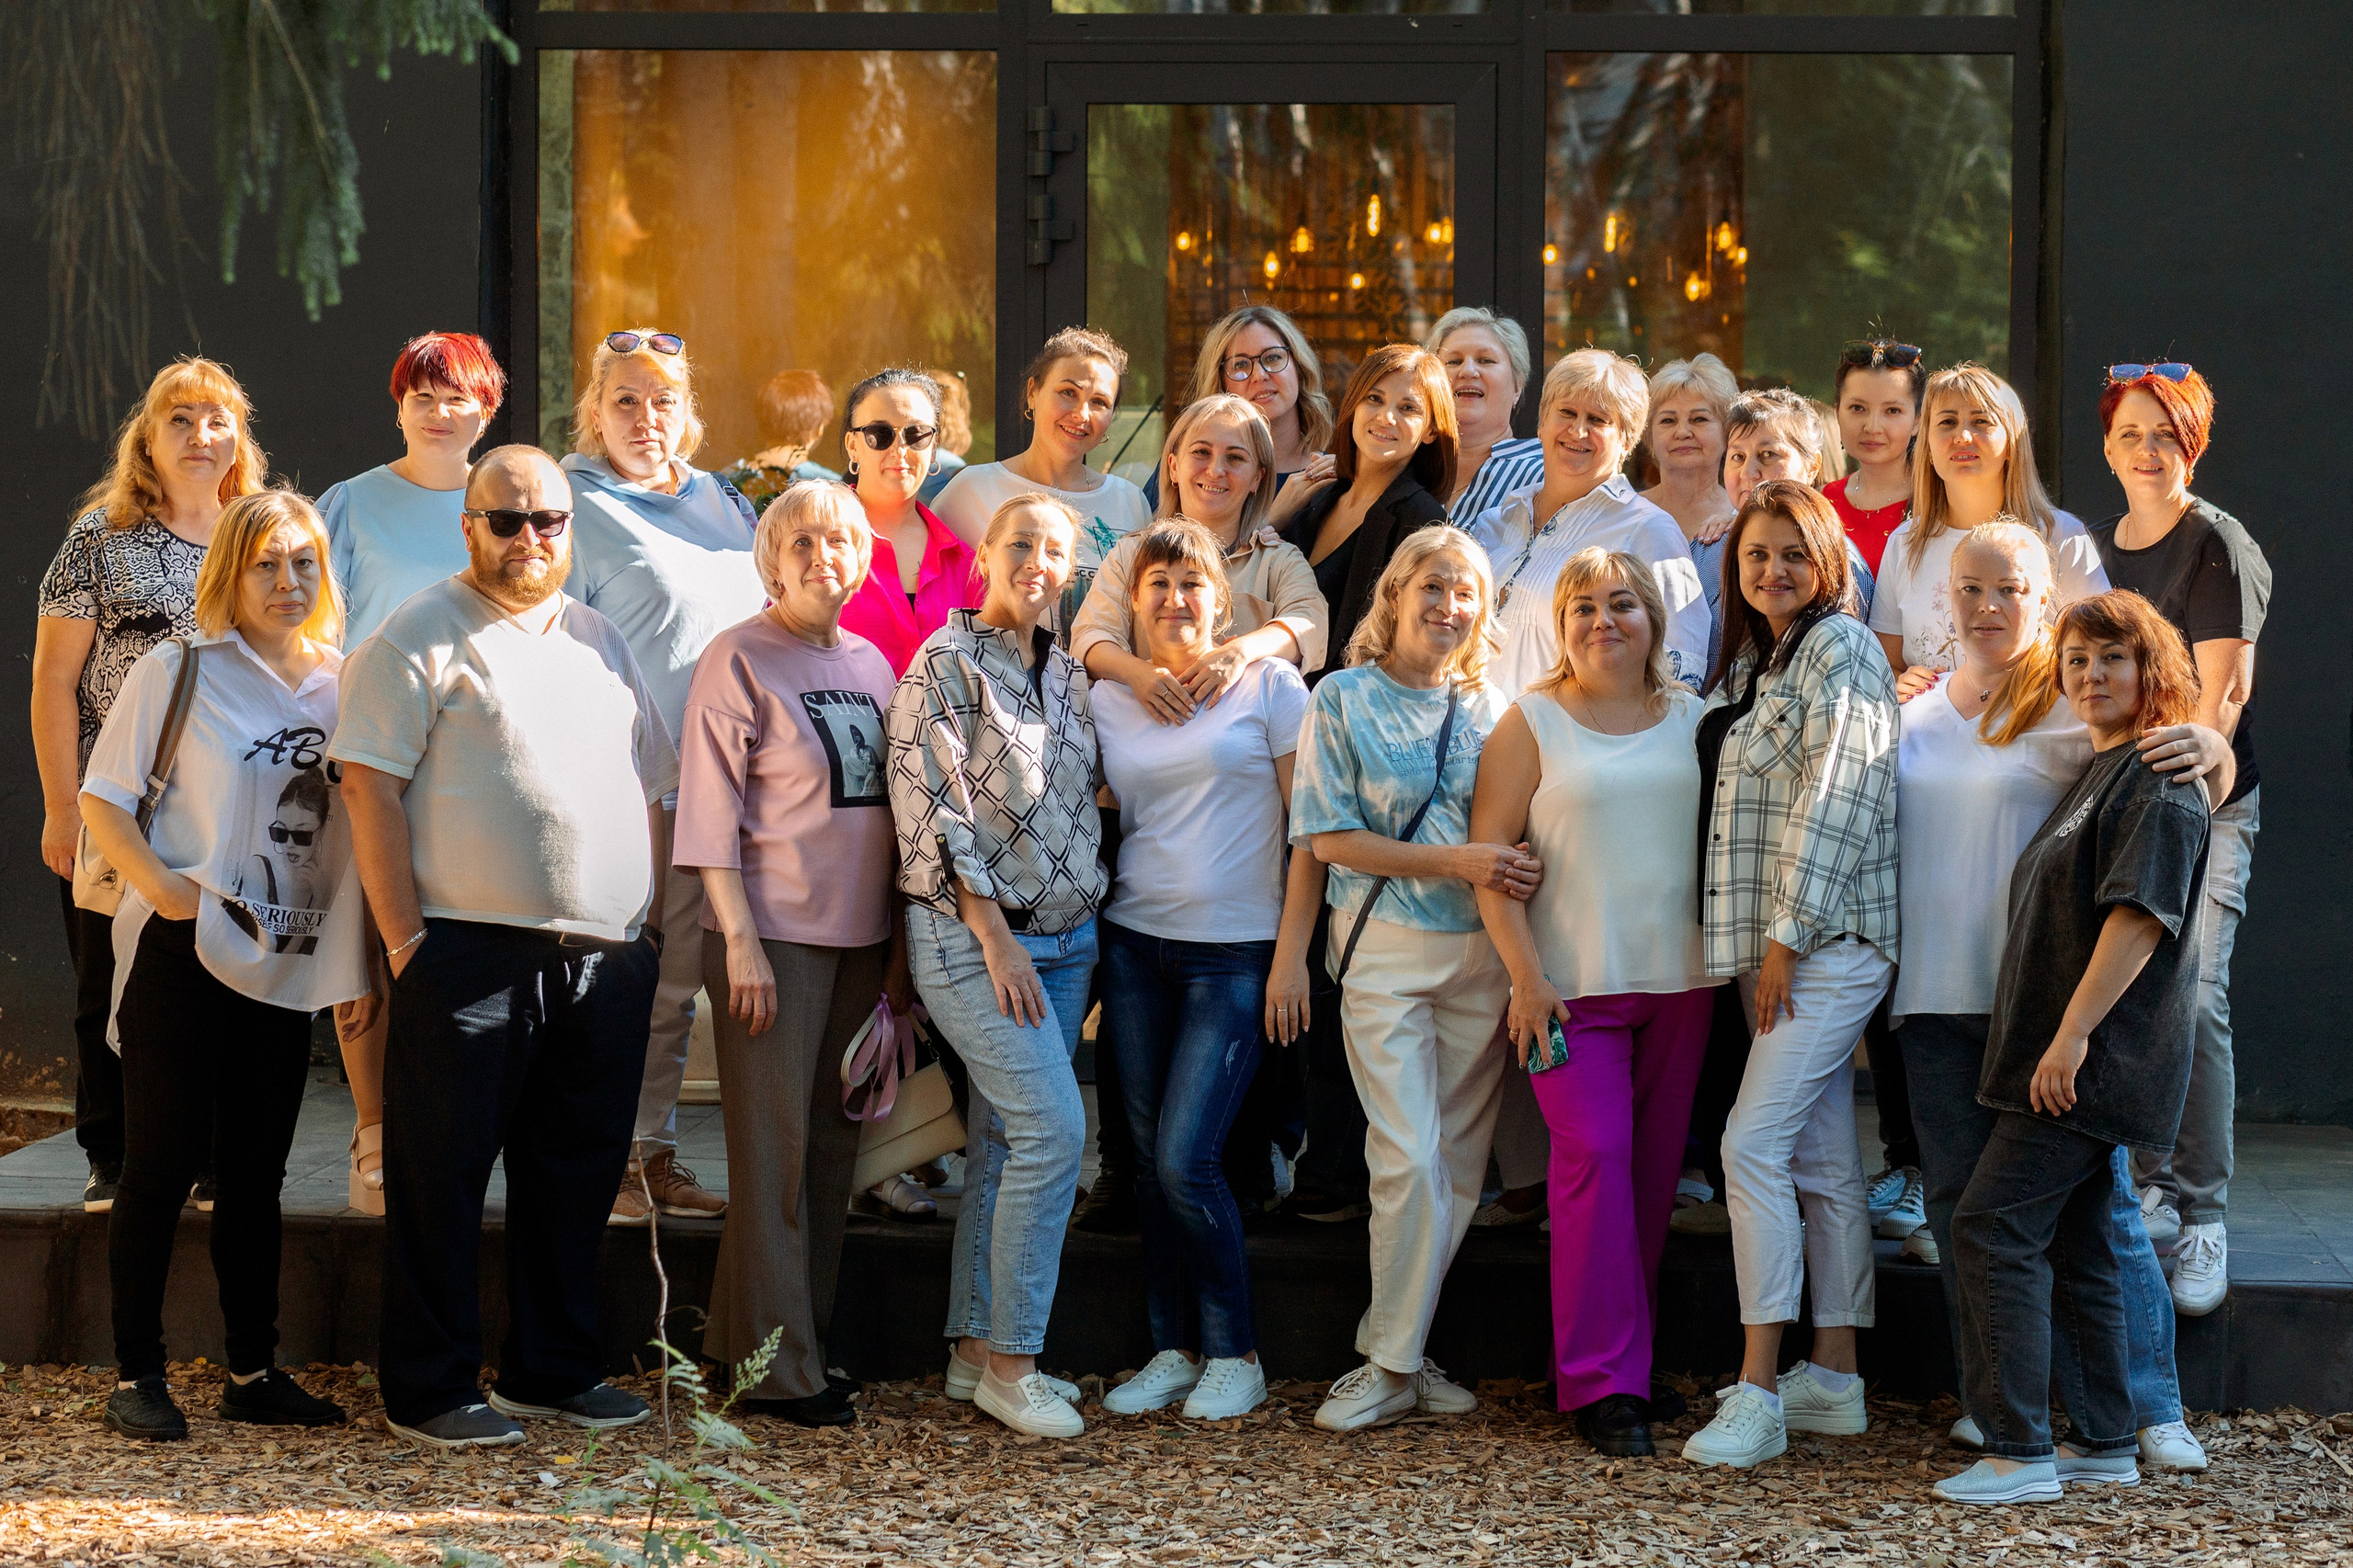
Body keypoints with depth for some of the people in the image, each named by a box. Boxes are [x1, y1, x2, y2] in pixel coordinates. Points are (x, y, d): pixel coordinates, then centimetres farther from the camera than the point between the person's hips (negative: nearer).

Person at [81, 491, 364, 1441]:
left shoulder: (341, 686, 9)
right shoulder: (176, 673, -3)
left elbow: (352, 830, 14)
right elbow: (102, 799, -3)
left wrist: (350, 964, 10)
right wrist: (159, 886, -18)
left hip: (284, 966, 4)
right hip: (182, 958, -4)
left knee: (255, 1176, 10)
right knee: (162, 1165, -1)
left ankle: (254, 1372, 17)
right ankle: (136, 1376, 5)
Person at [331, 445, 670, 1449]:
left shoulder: (601, 642, 18)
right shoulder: (421, 637, -1)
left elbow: (650, 789, 23)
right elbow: (370, 785, -8)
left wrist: (652, 917, 12)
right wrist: (405, 937, -13)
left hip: (607, 958, 6)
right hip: (471, 954, -6)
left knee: (575, 1175, 11)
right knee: (442, 1176, -2)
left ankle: (553, 1371, 22)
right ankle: (429, 1392, 4)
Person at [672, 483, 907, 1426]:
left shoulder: (872, 665, 13)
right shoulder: (740, 660, -6)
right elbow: (710, 809, -10)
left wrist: (900, 947, 14)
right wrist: (740, 941, -16)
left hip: (859, 937, 7)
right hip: (774, 937, -7)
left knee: (832, 1145, 9)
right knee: (774, 1148, -4)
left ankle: (782, 1340, 19)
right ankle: (776, 1369, 1)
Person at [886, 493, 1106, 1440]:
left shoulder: (1067, 674, 14)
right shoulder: (946, 666, -8)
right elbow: (931, 810, -13)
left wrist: (1084, 925, 13)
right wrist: (993, 934, -15)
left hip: (1063, 937, 7)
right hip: (973, 935, -7)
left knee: (1003, 1139, 9)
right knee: (1054, 1129, -15)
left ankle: (975, 1350, 16)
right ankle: (1011, 1363, -9)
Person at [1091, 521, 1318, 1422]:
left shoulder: (1268, 686, -1)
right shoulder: (1107, 700, 10)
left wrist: (1292, 954, -8)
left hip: (1235, 954, -4)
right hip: (1134, 943, 4)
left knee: (1187, 1161, -11)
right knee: (1150, 1161, 4)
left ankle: (1235, 1356, 3)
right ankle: (1173, 1350, 15)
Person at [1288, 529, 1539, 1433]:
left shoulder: (1492, 708, 10)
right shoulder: (1344, 700, 0)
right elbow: (1333, 838, -7)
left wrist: (1517, 869, -5)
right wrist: (1457, 863, -15)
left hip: (1483, 952, 4)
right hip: (1388, 948, -4)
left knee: (1460, 1164, 3)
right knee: (1411, 1161, -12)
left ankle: (1393, 1354, 13)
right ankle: (1394, 1368, -2)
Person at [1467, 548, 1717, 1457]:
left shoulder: (1692, 719, 11)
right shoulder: (1532, 724, 2)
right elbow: (1490, 851, -3)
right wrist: (1525, 974, -11)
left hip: (1680, 975, 4)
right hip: (1573, 977, -4)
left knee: (1655, 1167, 5)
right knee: (1595, 1157, -13)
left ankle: (1614, 1358, 18)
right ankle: (1602, 1382, -9)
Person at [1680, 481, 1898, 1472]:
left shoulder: (1839, 647, -9)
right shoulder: (1751, 663, 19)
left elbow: (1837, 795, -16)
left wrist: (1789, 935, -16)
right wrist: (1766, 944, 13)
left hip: (1829, 936, -9)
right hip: (1779, 943, 9)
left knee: (1754, 1142, -15)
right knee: (1823, 1160, 10)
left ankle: (1757, 1391, -16)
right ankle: (1833, 1380, 14)